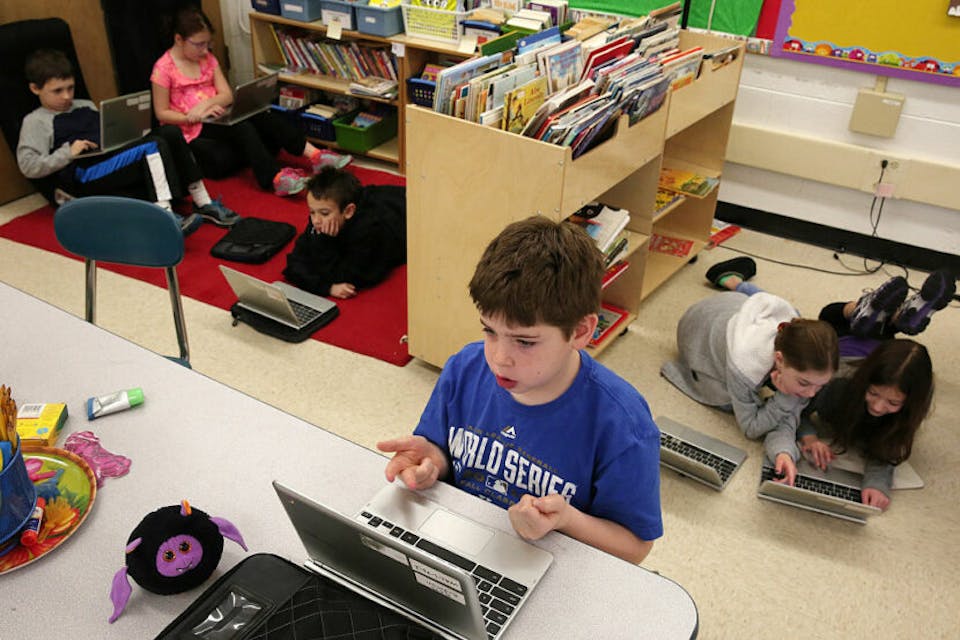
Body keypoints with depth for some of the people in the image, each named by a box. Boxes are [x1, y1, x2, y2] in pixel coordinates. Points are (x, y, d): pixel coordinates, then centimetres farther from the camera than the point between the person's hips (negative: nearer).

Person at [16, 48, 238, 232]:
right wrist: (67, 152, -12)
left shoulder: (86, 106, 26)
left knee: (170, 132, -13)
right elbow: (28, 165, -4)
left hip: (115, 162, 7)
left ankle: (203, 202, -18)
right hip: (85, 176, -7)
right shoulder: (36, 121, 7)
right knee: (154, 147, -28)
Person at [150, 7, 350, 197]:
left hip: (216, 117, 6)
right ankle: (275, 177, -49)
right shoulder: (164, 69, -9)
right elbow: (162, 113, -7)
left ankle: (315, 155, -31)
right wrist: (192, 117, -22)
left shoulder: (207, 58, 9)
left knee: (261, 115, -21)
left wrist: (206, 104, -19)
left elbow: (227, 95, 1)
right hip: (195, 130, -6)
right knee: (241, 126, -33)